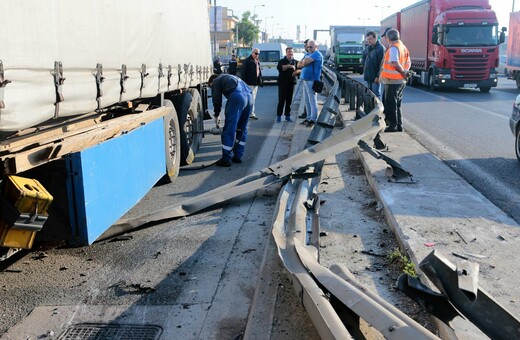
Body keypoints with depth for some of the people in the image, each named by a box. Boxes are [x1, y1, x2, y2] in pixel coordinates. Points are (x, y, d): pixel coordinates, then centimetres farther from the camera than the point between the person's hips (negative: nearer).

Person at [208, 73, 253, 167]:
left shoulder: (216, 81, 19)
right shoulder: (232, 78, 40)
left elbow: (217, 99, 12)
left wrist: (217, 115, 25)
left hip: (237, 97, -7)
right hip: (249, 96, 7)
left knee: (229, 129, -2)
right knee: (242, 129, 18)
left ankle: (226, 159, 0)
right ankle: (238, 156, 22)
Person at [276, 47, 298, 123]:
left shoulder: (296, 62, 13)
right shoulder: (282, 61, 2)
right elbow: (279, 68, -17)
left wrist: (297, 71, -11)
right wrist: (289, 66, -22)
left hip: (291, 83, 3)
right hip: (282, 83, -3)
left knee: (289, 100, 6)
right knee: (281, 100, -5)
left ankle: (287, 116, 14)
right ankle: (279, 116, -1)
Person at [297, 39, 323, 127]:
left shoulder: (317, 54, -10)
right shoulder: (308, 54, 19)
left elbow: (305, 62, -22)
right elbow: (299, 64, 12)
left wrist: (303, 62, 0)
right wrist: (304, 63, -7)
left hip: (312, 81, -9)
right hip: (306, 80, 9)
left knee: (312, 101, -6)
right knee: (307, 102, 14)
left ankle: (313, 120, -2)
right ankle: (309, 118, 22)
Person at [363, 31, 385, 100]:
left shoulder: (380, 48, -13)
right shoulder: (368, 47, 13)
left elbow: (382, 63, -17)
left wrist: (378, 76, -19)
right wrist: (364, 72, 14)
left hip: (375, 77, -8)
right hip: (368, 76, 8)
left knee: (376, 95, -5)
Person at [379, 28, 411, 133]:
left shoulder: (393, 47, -15)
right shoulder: (403, 47, 14)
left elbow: (395, 63, -27)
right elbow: (408, 63, 15)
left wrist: (403, 72, -16)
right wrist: (404, 72, 5)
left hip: (392, 81, -9)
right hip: (401, 81, 9)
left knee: (390, 104, -1)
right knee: (397, 104, 17)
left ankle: (393, 126, 1)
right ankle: (399, 125, 21)